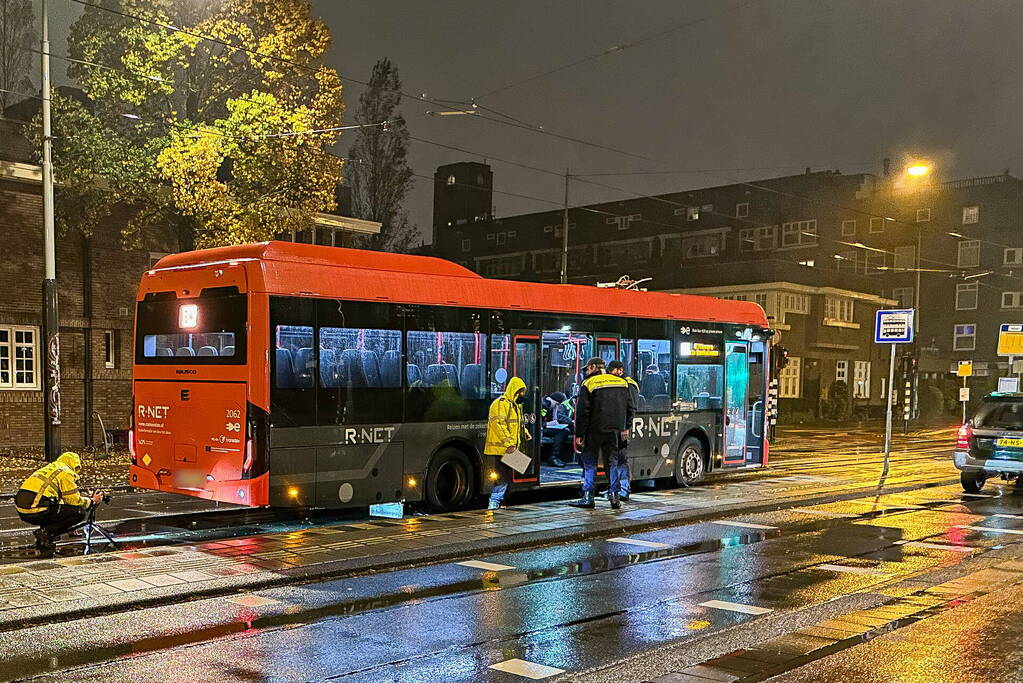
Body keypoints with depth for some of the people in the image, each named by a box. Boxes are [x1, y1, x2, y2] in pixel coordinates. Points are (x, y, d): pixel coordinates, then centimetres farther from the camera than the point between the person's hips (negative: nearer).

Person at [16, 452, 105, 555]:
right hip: (35, 511, -9)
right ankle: (46, 532, -11)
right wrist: (92, 501, 16)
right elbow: (74, 501, -1)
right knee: (79, 512, -3)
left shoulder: (47, 469, 28)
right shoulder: (66, 472, 2)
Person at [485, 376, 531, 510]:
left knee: (507, 475, 12)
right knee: (503, 475, -12)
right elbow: (498, 424, -21)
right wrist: (509, 443, -23)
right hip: (501, 448, -10)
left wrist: (524, 433, 13)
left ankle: (496, 502, 18)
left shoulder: (515, 405, 21)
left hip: (509, 448, 10)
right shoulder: (501, 403, -12)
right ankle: (494, 502, -9)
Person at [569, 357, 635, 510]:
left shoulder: (588, 384, -7)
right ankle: (614, 496, 10)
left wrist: (579, 434, -8)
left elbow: (582, 412, -11)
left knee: (590, 464, 4)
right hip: (614, 431, 4)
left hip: (594, 431, -4)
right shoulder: (622, 383, 9)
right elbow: (631, 408, 12)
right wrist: (625, 427, 21)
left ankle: (588, 498, 3)